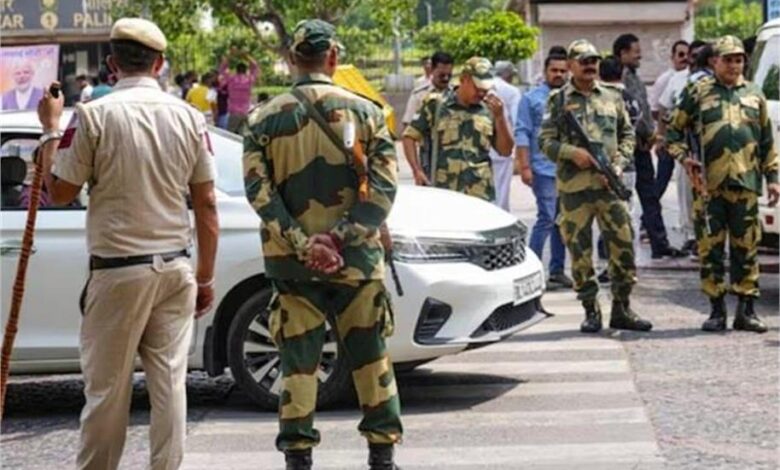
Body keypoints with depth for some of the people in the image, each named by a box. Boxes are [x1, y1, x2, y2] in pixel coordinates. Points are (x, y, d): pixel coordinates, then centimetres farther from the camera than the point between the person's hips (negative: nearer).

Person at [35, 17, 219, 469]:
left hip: (118, 272, -3)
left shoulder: (94, 115, -9)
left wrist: (51, 129, 11)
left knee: (107, 388, 4)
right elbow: (207, 205, 5)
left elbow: (59, 192, -2)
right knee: (170, 382, 7)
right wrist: (206, 277, 13)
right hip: (175, 269, 3)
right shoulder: (189, 117, 2)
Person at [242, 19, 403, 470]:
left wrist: (301, 243, -13)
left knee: (299, 362, 6)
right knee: (371, 357, 10)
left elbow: (259, 190, -8)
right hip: (356, 259, 0)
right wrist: (342, 236, -14)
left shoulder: (264, 119, 2)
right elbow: (384, 186, -10)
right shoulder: (364, 111, 0)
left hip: (291, 263, 1)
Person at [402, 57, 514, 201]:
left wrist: (499, 116, -7)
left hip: (481, 196, 2)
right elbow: (410, 136, 8)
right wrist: (417, 171, -3)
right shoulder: (436, 105, 2)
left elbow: (505, 150, 7)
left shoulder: (489, 109, 6)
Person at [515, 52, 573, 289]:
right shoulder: (532, 99, 1)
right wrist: (524, 166, -11)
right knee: (547, 218, -11)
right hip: (544, 169, -5)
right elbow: (522, 134, -4)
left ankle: (557, 270, 14)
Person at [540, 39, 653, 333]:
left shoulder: (612, 98, 14)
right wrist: (573, 152, -14)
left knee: (622, 244, 0)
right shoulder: (558, 100, 6)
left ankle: (621, 309, 10)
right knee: (580, 249, 1)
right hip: (573, 186, -2)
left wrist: (619, 164, 0)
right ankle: (591, 311, 10)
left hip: (609, 184, 2)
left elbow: (627, 135, 16)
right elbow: (546, 140, 2)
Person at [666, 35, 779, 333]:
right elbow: (673, 131, 9)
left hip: (745, 185, 2)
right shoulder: (698, 93, 6)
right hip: (709, 185, -2)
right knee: (710, 249, 0)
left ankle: (746, 311, 10)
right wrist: (684, 158, -6)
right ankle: (717, 311, 8)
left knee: (746, 249, 3)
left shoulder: (754, 95, 15)